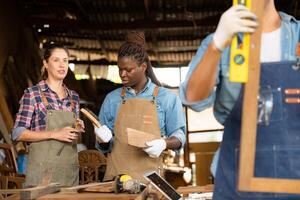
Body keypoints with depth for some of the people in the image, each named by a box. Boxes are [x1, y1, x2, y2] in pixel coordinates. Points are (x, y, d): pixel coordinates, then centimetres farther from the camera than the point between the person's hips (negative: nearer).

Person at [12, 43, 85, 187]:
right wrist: (55, 134, -16)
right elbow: (18, 134, -9)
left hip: (70, 169, 5)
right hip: (43, 167, -5)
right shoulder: (32, 94, -5)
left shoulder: (74, 96, 11)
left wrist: (77, 130, -2)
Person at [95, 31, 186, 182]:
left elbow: (179, 136, 4)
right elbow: (104, 147, 15)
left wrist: (164, 144, -15)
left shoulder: (166, 98, 4)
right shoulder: (112, 99, 10)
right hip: (116, 174, 2)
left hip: (149, 175, -1)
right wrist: (104, 139, -7)